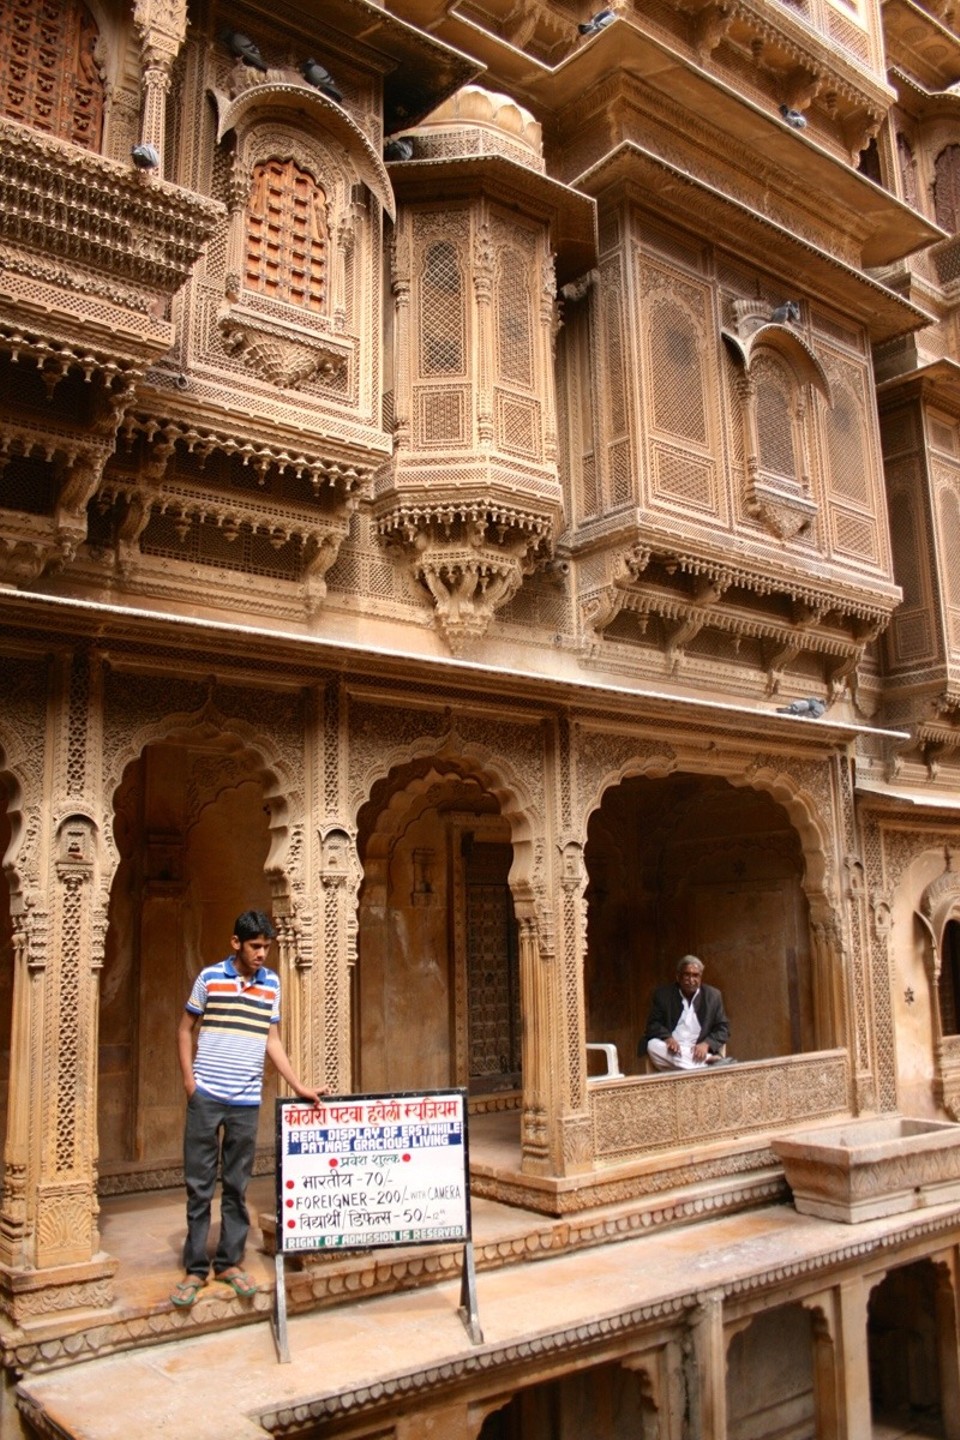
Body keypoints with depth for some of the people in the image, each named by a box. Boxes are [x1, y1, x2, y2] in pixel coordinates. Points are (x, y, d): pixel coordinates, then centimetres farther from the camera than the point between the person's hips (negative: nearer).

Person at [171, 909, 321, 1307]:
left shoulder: (271, 984, 5)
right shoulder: (209, 978, -3)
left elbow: (272, 1040, 9)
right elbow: (185, 1029, 5)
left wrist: (298, 1086, 5)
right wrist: (188, 1078, -5)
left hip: (246, 1100, 2)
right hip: (206, 1097, -2)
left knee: (236, 1186, 11)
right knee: (199, 1185, 5)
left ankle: (230, 1262, 23)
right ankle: (195, 1268, 17)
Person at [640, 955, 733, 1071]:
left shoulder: (713, 995, 7)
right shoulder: (663, 994, 4)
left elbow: (723, 1028, 4)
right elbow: (653, 1024, 2)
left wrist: (706, 1044, -16)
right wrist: (668, 1038, -21)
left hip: (699, 1050, -3)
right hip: (672, 1049, 4)